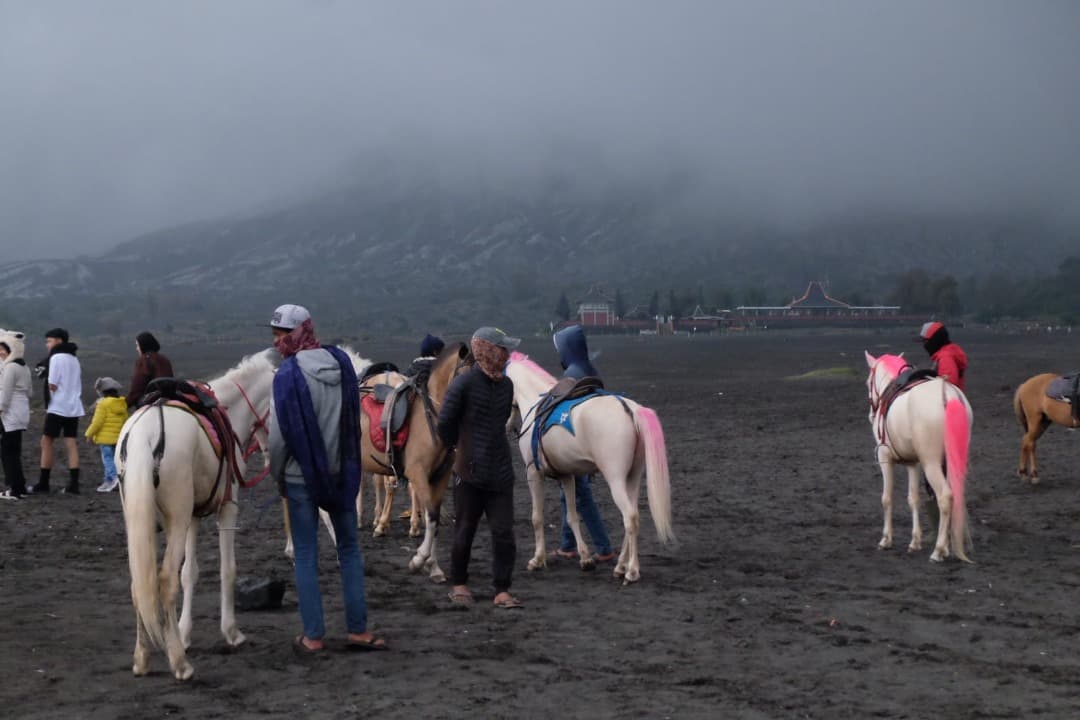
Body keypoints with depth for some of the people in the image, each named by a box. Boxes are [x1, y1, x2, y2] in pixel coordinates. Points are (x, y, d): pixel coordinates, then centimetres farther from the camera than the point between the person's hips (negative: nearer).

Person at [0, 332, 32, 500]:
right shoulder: (24, 367, 14)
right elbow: (30, 391, 18)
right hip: (22, 412, 9)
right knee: (14, 452, 15)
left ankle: (14, 489, -6)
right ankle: (19, 487, 19)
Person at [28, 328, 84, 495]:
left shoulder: (56, 357, -8)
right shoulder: (74, 359, 17)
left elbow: (52, 385, -13)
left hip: (58, 407, -7)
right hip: (74, 407, 7)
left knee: (46, 442, 0)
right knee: (71, 445, 4)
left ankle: (43, 484, 0)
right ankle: (73, 484, -2)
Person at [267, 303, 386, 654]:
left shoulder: (287, 375, -16)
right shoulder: (342, 362, -1)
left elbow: (280, 435, -13)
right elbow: (355, 420, 5)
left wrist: (277, 474, 2)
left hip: (301, 477, -4)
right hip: (343, 474, 4)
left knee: (306, 555, 6)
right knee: (349, 548, 15)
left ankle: (313, 636, 10)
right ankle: (358, 630, 16)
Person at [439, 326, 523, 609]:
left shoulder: (506, 385, 6)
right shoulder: (464, 383, -12)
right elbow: (445, 423, -7)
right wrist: (460, 447, 6)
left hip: (501, 472, 4)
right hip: (469, 470, -4)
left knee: (503, 533, 0)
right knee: (465, 531, 9)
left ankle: (502, 591, 6)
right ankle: (459, 584, 25)